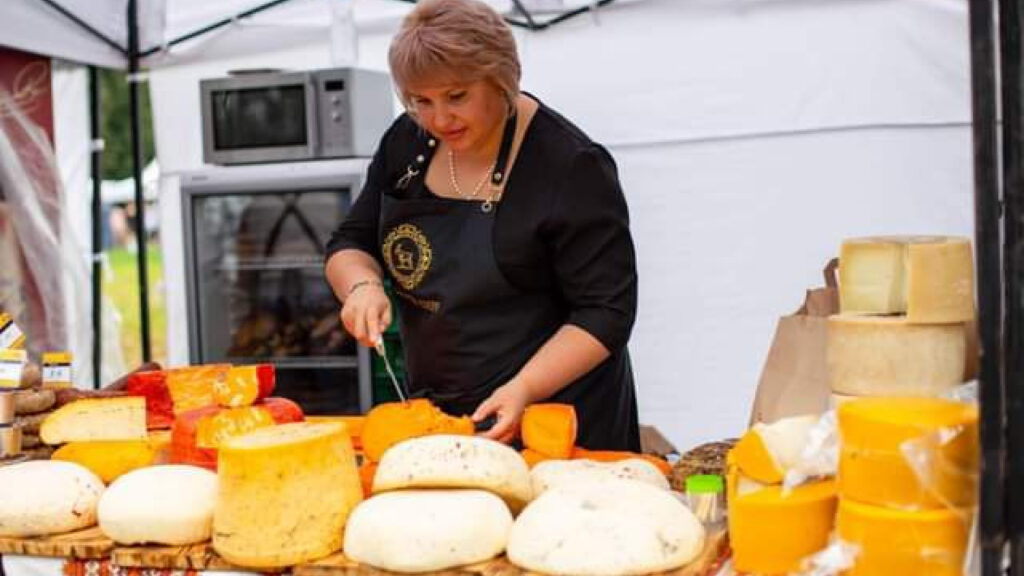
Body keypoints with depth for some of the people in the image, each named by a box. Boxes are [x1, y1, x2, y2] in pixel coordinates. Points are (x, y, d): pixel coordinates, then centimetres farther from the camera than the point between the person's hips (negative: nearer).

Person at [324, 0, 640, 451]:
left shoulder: (571, 166, -18)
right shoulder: (407, 142, 0)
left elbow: (606, 312, -19)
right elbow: (350, 244, 9)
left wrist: (524, 389, -30)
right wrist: (363, 286, -13)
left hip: (550, 407, -5)